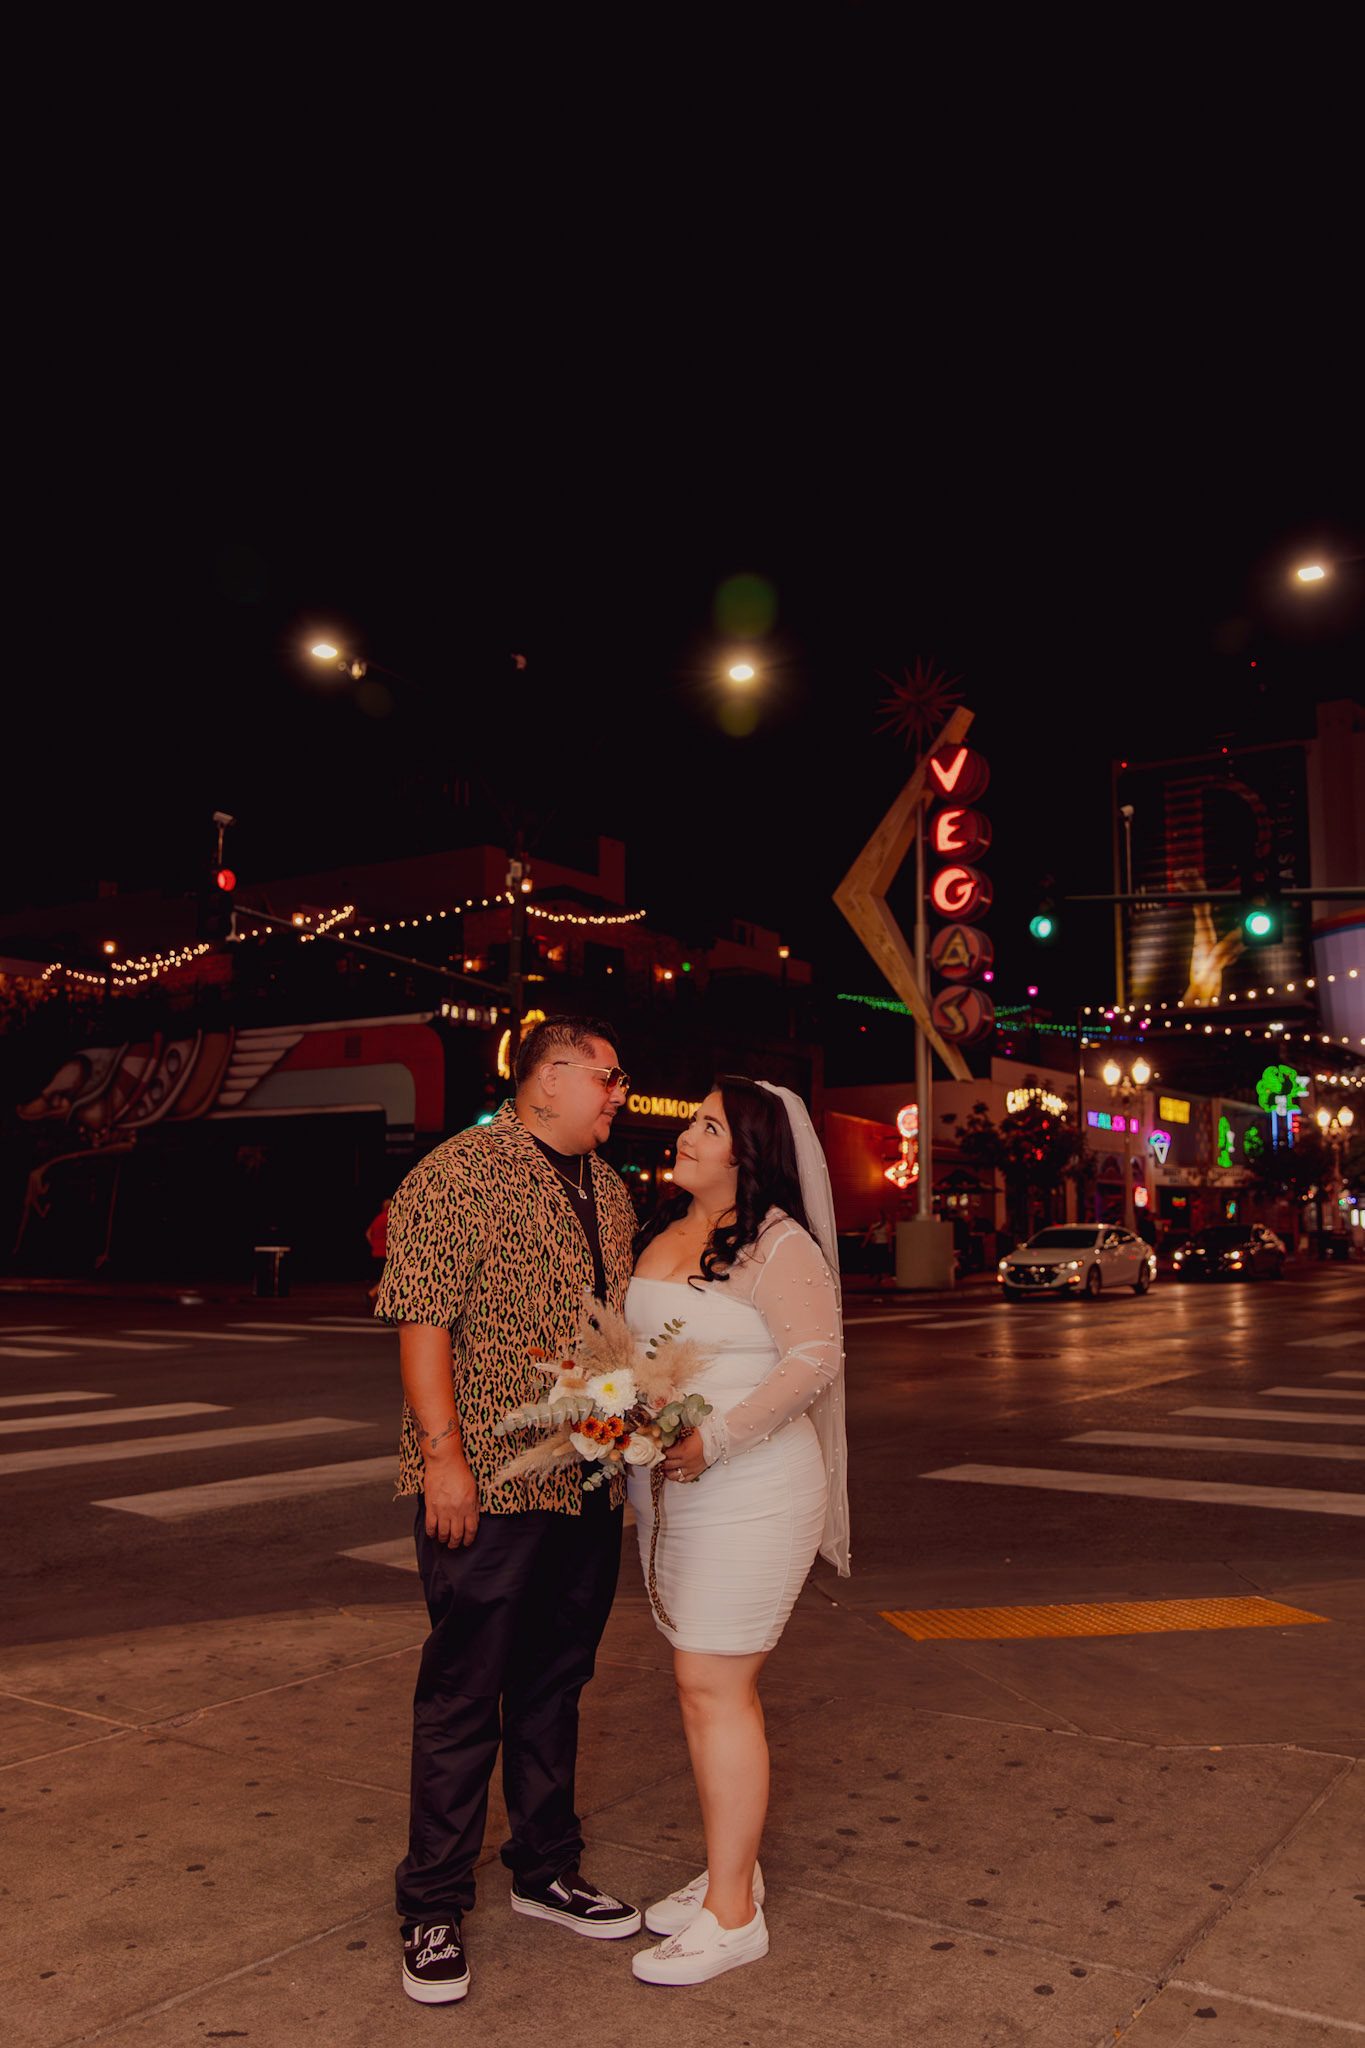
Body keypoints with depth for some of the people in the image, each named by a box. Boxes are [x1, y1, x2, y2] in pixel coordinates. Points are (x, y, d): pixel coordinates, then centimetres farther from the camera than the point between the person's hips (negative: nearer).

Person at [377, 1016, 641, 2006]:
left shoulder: (609, 1190, 13)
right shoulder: (459, 1173, -11)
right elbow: (423, 1321, -16)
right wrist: (443, 1454, -19)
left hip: (591, 1484, 7)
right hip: (488, 1485, -7)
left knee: (556, 1682, 19)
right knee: (464, 1696, 3)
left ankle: (545, 1870, 35)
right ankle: (433, 1908, 20)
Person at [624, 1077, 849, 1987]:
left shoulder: (778, 1244, -12)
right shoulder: (662, 1234, 11)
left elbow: (816, 1358, -18)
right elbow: (630, 1345, 18)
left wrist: (715, 1439, -23)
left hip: (748, 1492, -7)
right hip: (667, 1488, 7)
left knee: (714, 1686, -5)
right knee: (708, 1681, 14)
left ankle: (733, 1915, 8)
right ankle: (733, 1869, 29)